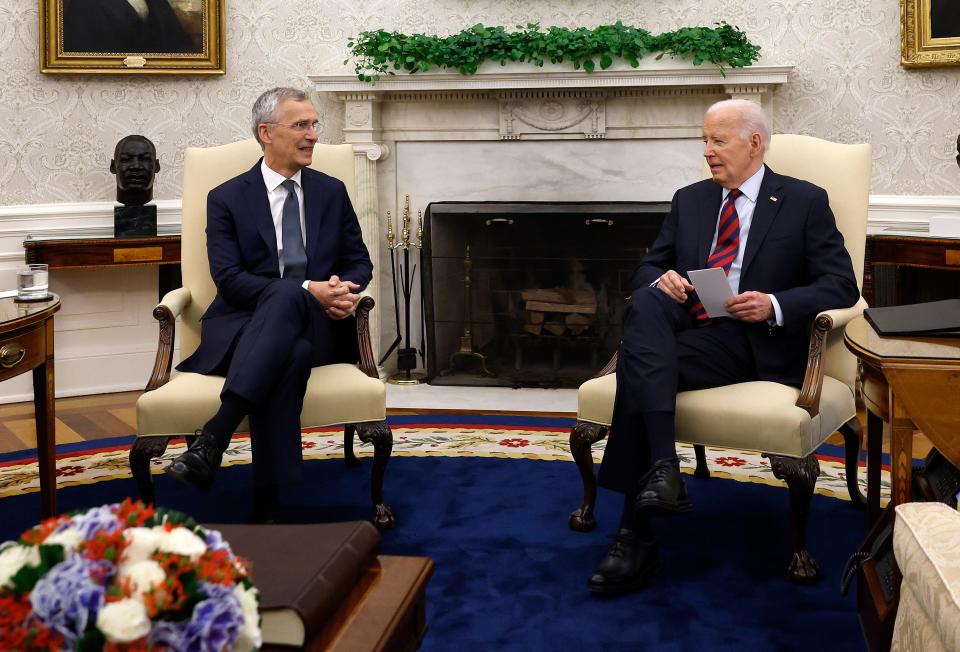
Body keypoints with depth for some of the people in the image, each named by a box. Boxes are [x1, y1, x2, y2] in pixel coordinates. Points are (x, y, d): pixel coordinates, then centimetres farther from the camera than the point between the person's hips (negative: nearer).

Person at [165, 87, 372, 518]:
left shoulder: (332, 192, 19)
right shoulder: (227, 199, 8)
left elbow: (358, 261, 19)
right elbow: (229, 279, -4)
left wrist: (346, 292, -8)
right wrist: (308, 290, -17)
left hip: (317, 326, 2)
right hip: (246, 327, -1)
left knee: (286, 299, -38)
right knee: (291, 355, -40)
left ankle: (211, 441, -51)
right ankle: (267, 500, -45)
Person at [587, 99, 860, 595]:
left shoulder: (805, 202, 8)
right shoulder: (689, 200, 22)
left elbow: (841, 285, 1)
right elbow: (647, 268, 22)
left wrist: (774, 305, -17)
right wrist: (660, 281, -5)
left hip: (754, 341, -4)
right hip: (686, 329, 5)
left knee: (638, 367, -31)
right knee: (645, 303, -32)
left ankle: (636, 535, -28)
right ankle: (662, 469, -40)